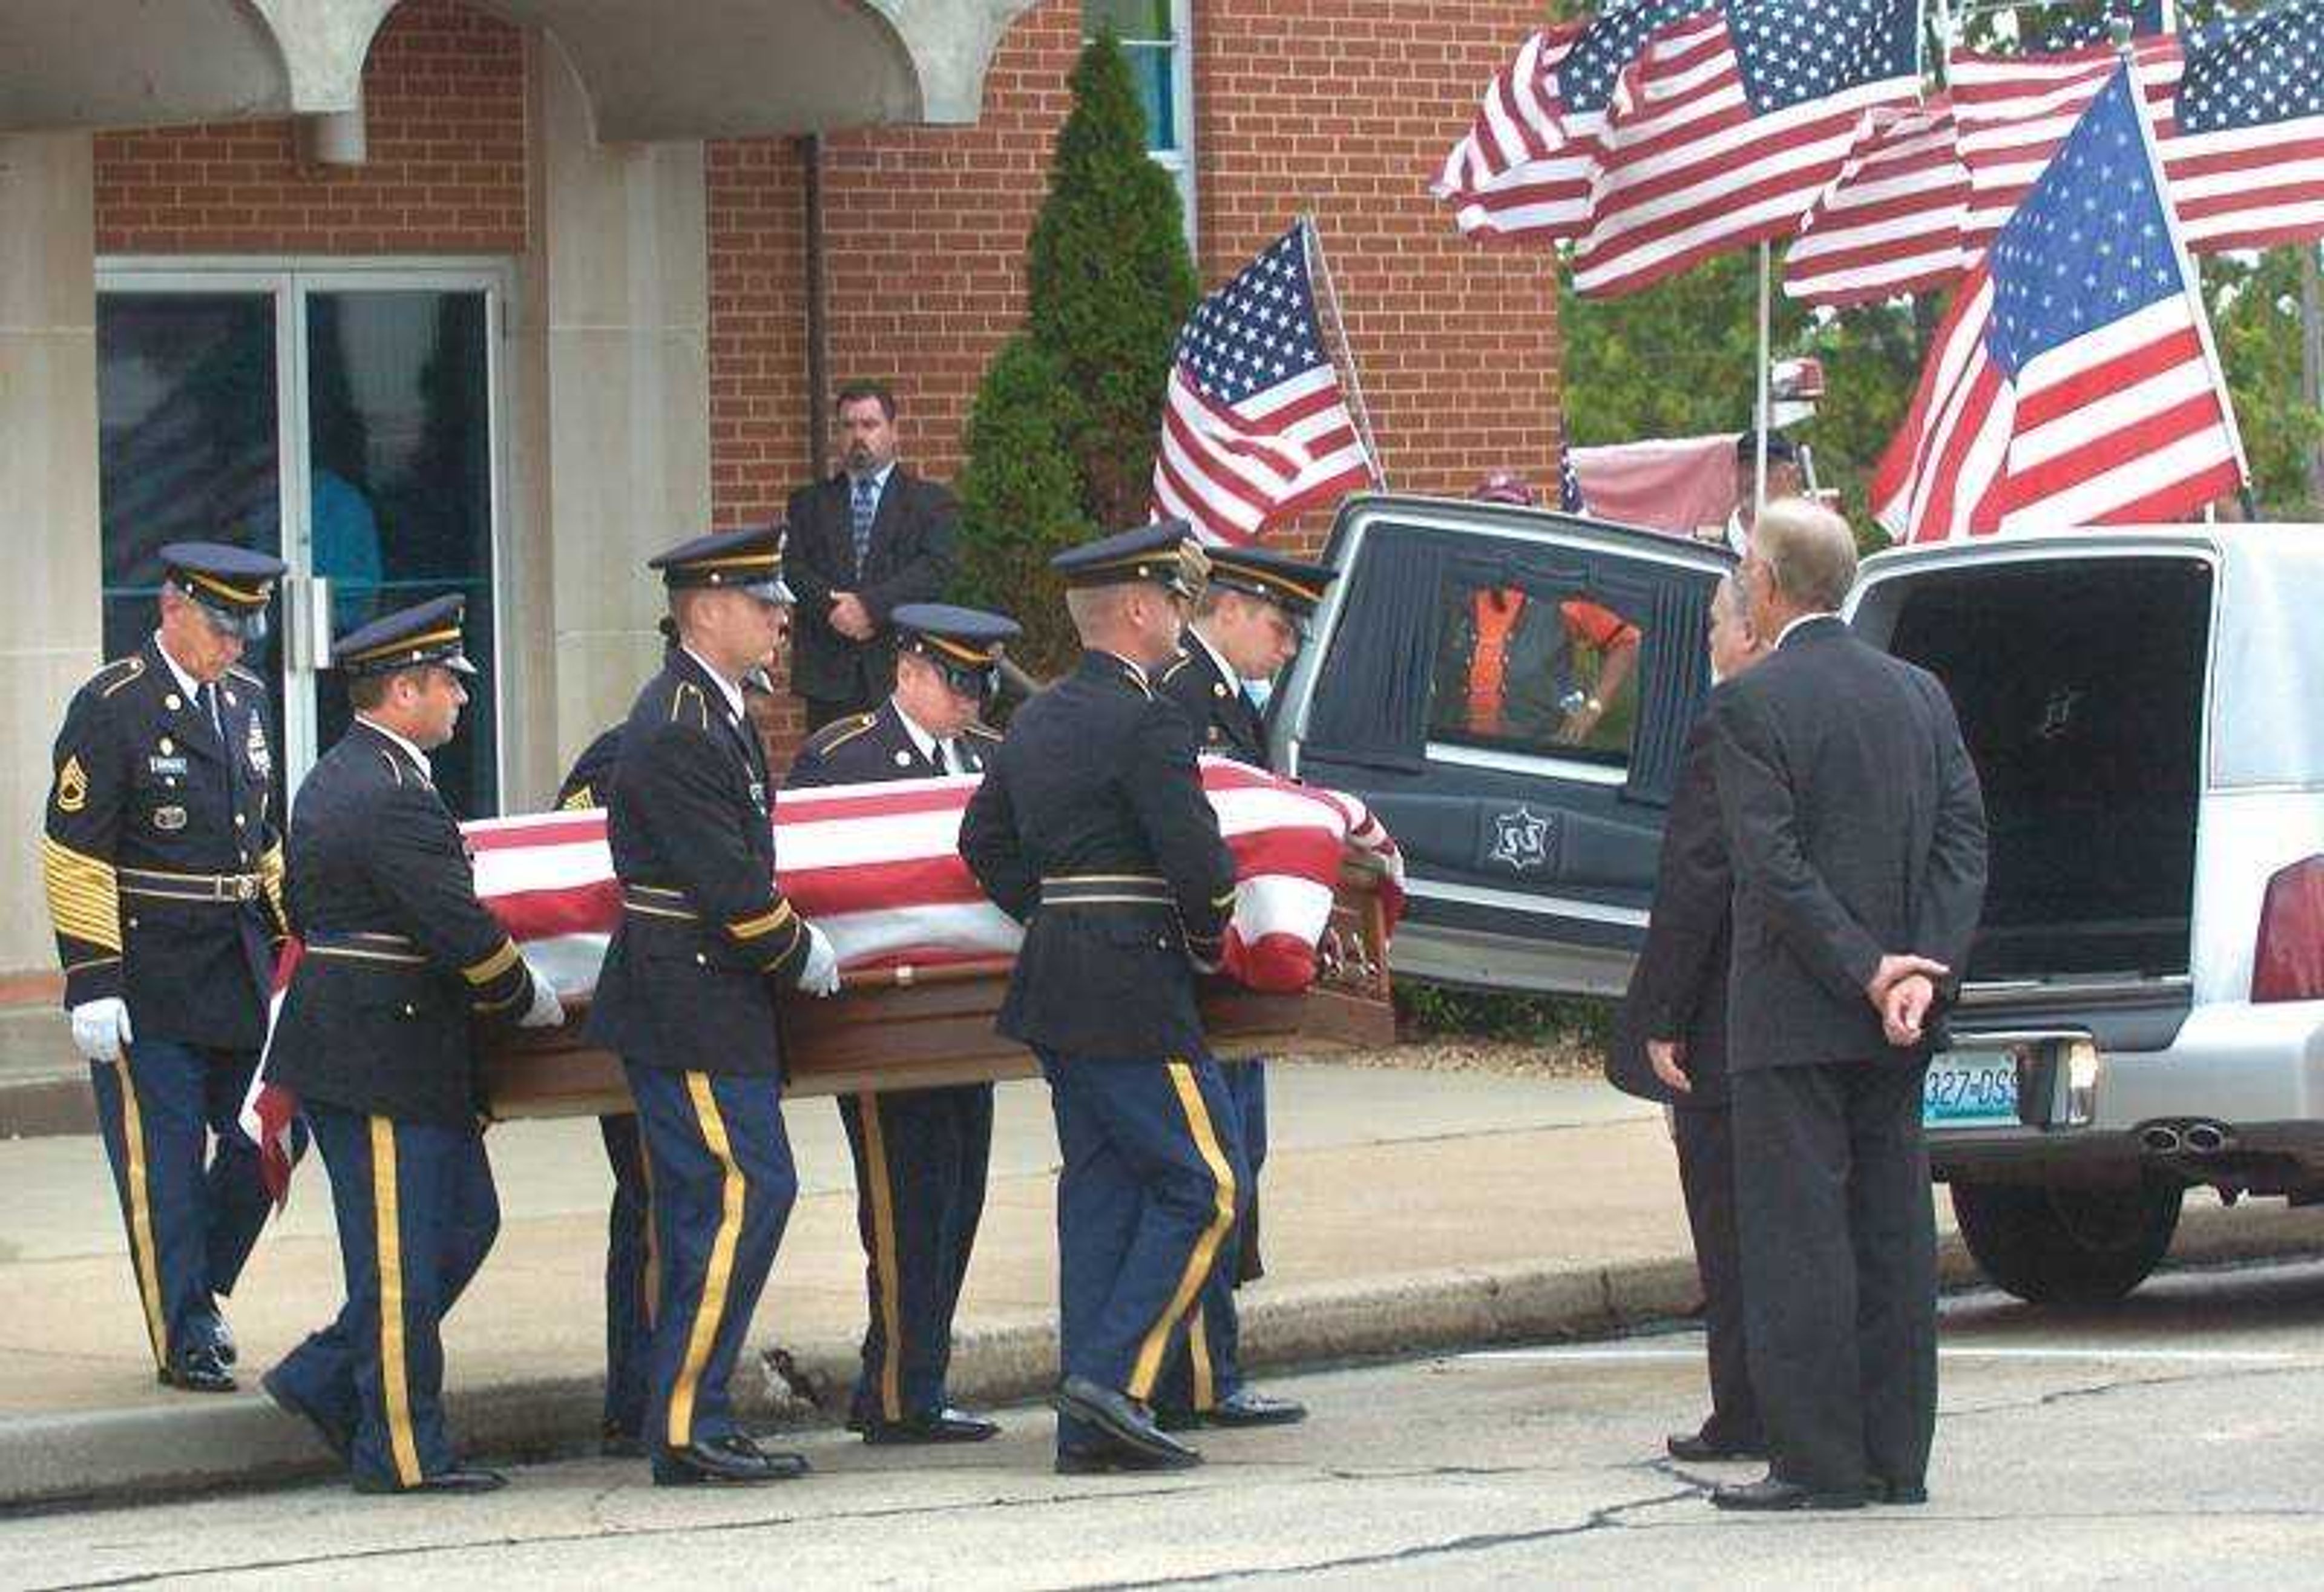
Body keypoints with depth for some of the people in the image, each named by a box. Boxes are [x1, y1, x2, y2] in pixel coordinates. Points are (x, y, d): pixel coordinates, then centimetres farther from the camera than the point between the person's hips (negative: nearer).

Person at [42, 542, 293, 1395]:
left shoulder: (244, 699, 12)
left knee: (270, 1134, 9)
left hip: (242, 967, 7)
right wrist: (93, 984, -16)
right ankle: (185, 1340, 6)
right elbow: (74, 854, -12)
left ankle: (198, 1286, 29)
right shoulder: (111, 708, -10)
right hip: (147, 974, -7)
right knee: (163, 1163, -1)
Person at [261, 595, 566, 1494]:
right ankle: (401, 1449, 4)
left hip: (350, 1041, 10)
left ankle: (326, 1380, 20)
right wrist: (525, 1000, -3)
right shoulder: (393, 798, -20)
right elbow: (461, 929, -20)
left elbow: (307, 913, 20)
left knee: (465, 1222, 16)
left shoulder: (333, 782, 13)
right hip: (384, 1062, -10)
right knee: (400, 1257, -2)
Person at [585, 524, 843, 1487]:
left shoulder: (715, 713, 15)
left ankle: (683, 1423, 14)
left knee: (698, 1209, 11)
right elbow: (729, 886, -19)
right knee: (745, 1195, -11)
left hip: (704, 1004, 10)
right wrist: (800, 955, -7)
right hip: (692, 1008, -10)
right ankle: (687, 1424, -10)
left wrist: (791, 946, 14)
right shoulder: (678, 733, -18)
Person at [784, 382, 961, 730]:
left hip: (901, 670, -2)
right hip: (829, 672, 2)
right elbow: (793, 570, 5)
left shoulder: (931, 502, 9)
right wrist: (832, 607, -13)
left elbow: (936, 570, -5)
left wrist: (871, 606, -16)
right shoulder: (809, 503, 17)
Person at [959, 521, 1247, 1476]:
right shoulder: (1145, 725, -14)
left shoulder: (1038, 722, 14)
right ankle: (1115, 1380, -11)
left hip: (1058, 989, 9)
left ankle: (1089, 1429, 8)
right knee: (1204, 1185, -3)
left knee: (1100, 1190, 10)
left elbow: (984, 842, 19)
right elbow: (1199, 859, -18)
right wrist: (1208, 937, 0)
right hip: (1135, 992, -9)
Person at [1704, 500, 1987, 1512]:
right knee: (1892, 1227, 10)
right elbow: (1965, 839, 2)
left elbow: (1774, 866, -17)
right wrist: (1922, 969, -6)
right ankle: (1896, 1456, 12)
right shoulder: (1918, 694, 9)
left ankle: (1819, 1459, -5)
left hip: (1794, 1013, -6)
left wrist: (1868, 970, -14)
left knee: (1796, 1235, -3)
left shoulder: (1749, 706, -10)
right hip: (1896, 1031, 6)